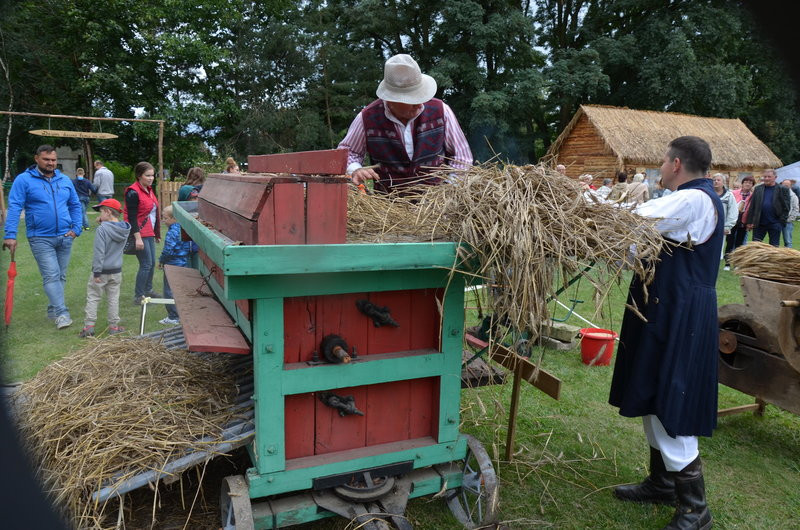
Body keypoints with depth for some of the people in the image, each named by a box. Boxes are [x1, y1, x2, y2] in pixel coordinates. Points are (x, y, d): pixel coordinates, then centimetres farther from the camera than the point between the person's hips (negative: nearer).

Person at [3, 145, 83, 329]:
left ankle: (52, 310, 24)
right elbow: (14, 207, -9)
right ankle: (61, 314, -14)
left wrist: (76, 229, 2)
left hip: (64, 237, 5)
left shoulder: (65, 180, 9)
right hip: (41, 238, -5)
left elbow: (75, 205, 15)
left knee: (61, 276, 11)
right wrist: (10, 235, -17)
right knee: (51, 276, -12)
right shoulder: (24, 180, -4)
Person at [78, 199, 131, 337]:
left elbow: (99, 252, -20)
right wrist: (103, 223, 3)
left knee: (93, 298, 6)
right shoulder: (124, 229, 0)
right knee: (113, 298, 12)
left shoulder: (102, 229, -18)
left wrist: (96, 272, -16)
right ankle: (114, 326, 16)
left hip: (101, 271, -5)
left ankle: (89, 326, 5)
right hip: (116, 271, 5)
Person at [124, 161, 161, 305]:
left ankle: (148, 290, 31)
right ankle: (138, 297, 2)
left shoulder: (149, 189, 12)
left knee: (152, 263, 15)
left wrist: (157, 233, 21)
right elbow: (132, 217, -19)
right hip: (139, 233, -9)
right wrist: (138, 238, -22)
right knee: (146, 264, -7)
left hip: (149, 232, 9)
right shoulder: (133, 192, -16)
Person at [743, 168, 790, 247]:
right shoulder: (757, 189, 7)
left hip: (775, 224, -2)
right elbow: (751, 206, 5)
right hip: (759, 223, 2)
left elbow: (786, 207, -2)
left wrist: (782, 221, -10)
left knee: (774, 246, 7)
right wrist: (750, 221, -1)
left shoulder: (783, 190, -1)